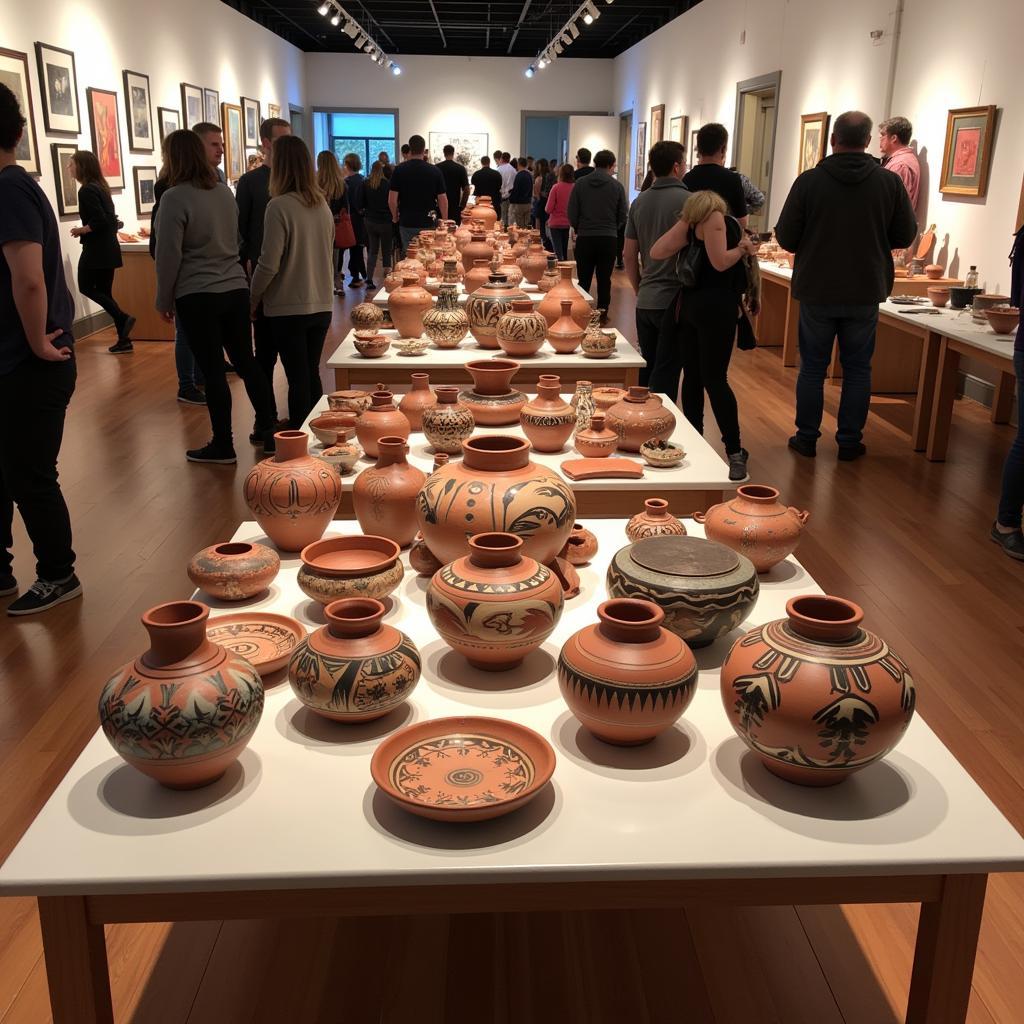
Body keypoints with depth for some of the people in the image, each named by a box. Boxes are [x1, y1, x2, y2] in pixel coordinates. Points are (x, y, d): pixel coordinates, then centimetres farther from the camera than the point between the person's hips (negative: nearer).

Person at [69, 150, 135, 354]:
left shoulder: (87, 190, -13)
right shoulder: (101, 186, 14)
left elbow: (100, 220, -22)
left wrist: (82, 230, -9)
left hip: (96, 249, -9)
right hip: (109, 248, 9)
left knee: (86, 288, 1)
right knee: (104, 292, 10)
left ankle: (124, 317, -10)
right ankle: (124, 339, 7)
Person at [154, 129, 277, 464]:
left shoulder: (175, 197, -13)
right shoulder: (224, 191, 8)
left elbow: (169, 254, -12)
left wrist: (164, 299, -1)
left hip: (198, 296, -6)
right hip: (236, 289, 6)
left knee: (212, 370, 1)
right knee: (246, 361, 12)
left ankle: (222, 446, 11)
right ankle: (269, 431, 16)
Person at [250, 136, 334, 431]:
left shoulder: (279, 207, -16)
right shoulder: (323, 205, 4)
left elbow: (269, 265, -16)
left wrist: (253, 298, -1)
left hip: (288, 307, -6)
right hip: (321, 304, 6)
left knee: (298, 379, 1)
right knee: (312, 375, 15)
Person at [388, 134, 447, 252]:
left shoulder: (399, 170, -4)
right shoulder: (435, 171, -3)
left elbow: (392, 200, -6)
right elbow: (442, 199, -2)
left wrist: (395, 217, 11)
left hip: (406, 222, 0)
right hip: (428, 222, 0)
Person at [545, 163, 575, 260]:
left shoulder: (556, 187, -15)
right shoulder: (575, 187, -9)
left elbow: (548, 209, -14)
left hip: (556, 224, -3)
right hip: (569, 224, 3)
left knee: (558, 253, 3)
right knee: (566, 252, 17)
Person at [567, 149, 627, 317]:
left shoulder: (580, 183, -3)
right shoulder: (617, 186, -3)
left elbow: (572, 213, -3)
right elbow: (622, 216, 2)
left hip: (585, 237, 0)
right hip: (609, 238, 0)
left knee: (584, 279, 8)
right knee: (604, 279, 8)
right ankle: (602, 312, 10)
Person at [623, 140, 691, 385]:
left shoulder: (639, 202, 9)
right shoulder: (686, 200, -9)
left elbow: (629, 255, 12)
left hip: (645, 301, 6)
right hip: (674, 300, -6)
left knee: (647, 372, 13)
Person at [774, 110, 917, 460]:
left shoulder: (809, 181, -10)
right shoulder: (890, 183, -6)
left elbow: (785, 238, -8)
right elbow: (905, 236, 2)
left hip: (817, 291, -1)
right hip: (866, 291, 1)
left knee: (812, 367, 11)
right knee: (857, 369, 11)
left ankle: (807, 437, 16)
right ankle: (849, 441, 15)